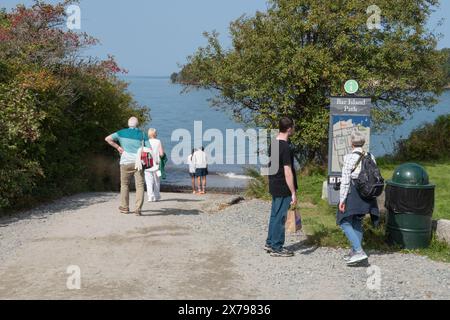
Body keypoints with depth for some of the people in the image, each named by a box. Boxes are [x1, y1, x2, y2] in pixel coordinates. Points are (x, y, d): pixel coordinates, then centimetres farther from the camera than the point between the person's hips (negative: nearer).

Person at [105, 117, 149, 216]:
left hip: (126, 162, 0)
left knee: (124, 184, 14)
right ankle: (138, 208, -11)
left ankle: (124, 208, 18)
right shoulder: (142, 134, 6)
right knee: (140, 185, -1)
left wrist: (118, 147, 2)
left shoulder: (122, 133, 6)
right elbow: (149, 149, 1)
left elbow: (107, 139, -1)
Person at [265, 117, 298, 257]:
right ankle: (276, 248, 7)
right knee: (280, 217, -1)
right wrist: (293, 193, -18)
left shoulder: (273, 144, 8)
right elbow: (287, 172, -22)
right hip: (283, 189, -9)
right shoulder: (285, 147, -20)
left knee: (275, 215, 17)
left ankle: (270, 243, 26)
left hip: (274, 186, 9)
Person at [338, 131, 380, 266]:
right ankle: (355, 252, 24)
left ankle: (359, 251, -12)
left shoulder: (349, 158, -13)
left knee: (345, 222, 0)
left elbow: (345, 180, -14)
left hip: (353, 193, -7)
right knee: (357, 222, 18)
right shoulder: (370, 157, 5)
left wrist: (342, 199, -11)